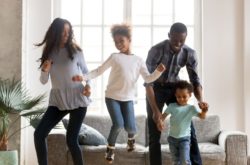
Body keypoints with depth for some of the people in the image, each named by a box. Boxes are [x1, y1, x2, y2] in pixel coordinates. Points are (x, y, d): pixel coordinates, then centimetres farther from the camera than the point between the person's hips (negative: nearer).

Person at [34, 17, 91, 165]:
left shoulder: (75, 50, 0)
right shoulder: (49, 52, 6)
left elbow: (85, 71, 9)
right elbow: (44, 81, 8)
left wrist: (88, 86, -11)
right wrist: (45, 71, -14)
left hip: (77, 99, -3)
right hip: (57, 100, 3)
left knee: (71, 140, -7)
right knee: (39, 134, -6)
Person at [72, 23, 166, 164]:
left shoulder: (139, 60, 4)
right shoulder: (114, 57, -1)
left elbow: (148, 78, 0)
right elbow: (99, 71, -1)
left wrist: (158, 71, -19)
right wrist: (84, 77, -16)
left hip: (128, 98, 2)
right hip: (112, 97, -1)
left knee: (130, 127, -10)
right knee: (118, 124, -18)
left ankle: (131, 137, 30)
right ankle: (110, 148, 10)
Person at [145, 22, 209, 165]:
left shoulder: (190, 53, -16)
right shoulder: (156, 50, -27)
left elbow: (195, 79, -9)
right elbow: (148, 82, -27)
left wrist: (200, 99, -30)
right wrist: (155, 110, -35)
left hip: (174, 88, 3)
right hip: (156, 88, -3)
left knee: (188, 129, -2)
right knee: (155, 133, -4)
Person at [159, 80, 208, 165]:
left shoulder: (191, 108, -7)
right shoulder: (172, 106, -2)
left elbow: (202, 116, -18)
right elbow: (163, 116, -5)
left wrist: (204, 110, -41)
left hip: (184, 138, -3)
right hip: (172, 138, 3)